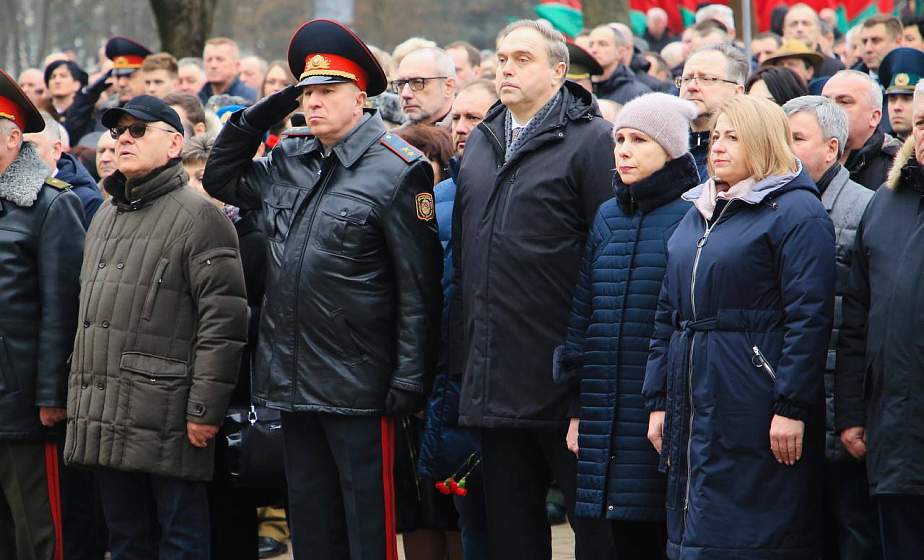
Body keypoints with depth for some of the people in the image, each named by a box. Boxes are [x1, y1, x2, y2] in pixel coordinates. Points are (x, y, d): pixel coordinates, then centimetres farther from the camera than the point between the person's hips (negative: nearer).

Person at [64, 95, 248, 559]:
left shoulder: (197, 216, -7)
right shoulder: (105, 217, 20)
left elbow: (224, 320, -14)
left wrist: (205, 408, -17)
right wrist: (77, 395, 19)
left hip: (167, 423, -8)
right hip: (105, 423, 8)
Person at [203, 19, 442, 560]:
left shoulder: (397, 170, -10)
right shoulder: (288, 160, 11)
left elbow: (419, 286, -12)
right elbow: (221, 179, 26)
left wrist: (410, 379, -15)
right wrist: (255, 118, 9)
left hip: (359, 387, -7)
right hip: (294, 382, 7)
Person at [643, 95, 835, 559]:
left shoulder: (795, 212, -6)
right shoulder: (697, 215, 18)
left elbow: (809, 316, -14)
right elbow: (668, 313, 20)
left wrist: (791, 406, -19)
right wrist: (658, 400, 14)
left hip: (754, 402, -8)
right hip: (693, 403, 8)